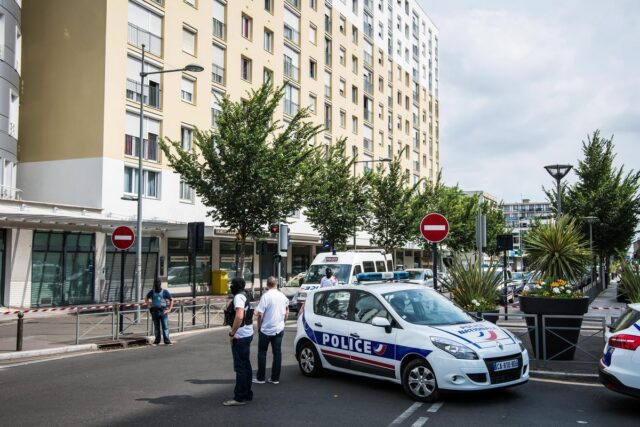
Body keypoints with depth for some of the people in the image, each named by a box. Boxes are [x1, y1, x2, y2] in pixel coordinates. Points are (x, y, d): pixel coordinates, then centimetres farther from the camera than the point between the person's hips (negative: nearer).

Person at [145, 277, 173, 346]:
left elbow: (171, 300, 5)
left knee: (165, 327, -5)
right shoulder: (152, 292, 6)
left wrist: (169, 309, -1)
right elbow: (146, 299, 23)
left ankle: (167, 341, -4)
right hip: (155, 311, 3)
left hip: (163, 311, -2)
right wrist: (150, 306, 10)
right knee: (156, 327, 9)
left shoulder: (165, 292, -2)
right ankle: (157, 341, 16)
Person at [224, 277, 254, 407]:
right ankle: (247, 394, 24)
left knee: (240, 367, -5)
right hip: (248, 333, 10)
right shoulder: (245, 295, 14)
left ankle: (240, 398, -1)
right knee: (246, 365, 16)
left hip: (240, 336, -10)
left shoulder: (239, 297, -17)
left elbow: (239, 316, -31)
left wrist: (232, 333, -23)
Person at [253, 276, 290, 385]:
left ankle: (260, 378, 9)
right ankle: (275, 378, 10)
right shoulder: (283, 296, 3)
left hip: (266, 330, -5)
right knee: (277, 353, 7)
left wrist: (259, 327, -3)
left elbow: (260, 314, -16)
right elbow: (286, 312, 13)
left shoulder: (266, 296, -14)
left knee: (262, 353, 6)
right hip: (279, 329, 5)